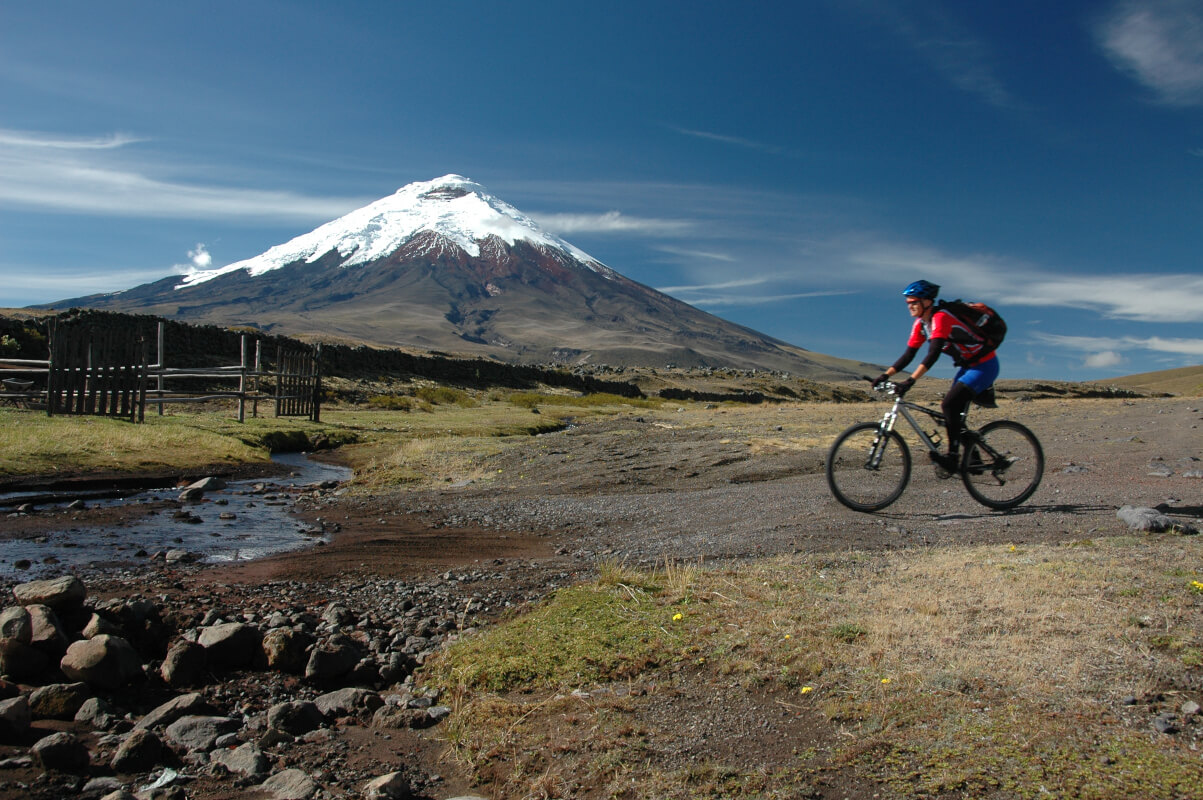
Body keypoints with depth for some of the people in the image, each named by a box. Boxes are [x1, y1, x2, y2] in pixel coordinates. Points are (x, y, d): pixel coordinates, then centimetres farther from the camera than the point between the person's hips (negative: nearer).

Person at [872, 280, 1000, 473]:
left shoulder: (940, 318, -27)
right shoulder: (921, 324, 1)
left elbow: (933, 354, -37)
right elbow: (909, 354, 1)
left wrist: (910, 381, -45)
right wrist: (886, 375, -10)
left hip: (985, 365, -9)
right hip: (968, 365, 9)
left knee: (950, 405, -20)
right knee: (952, 413, 6)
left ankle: (952, 456, -14)